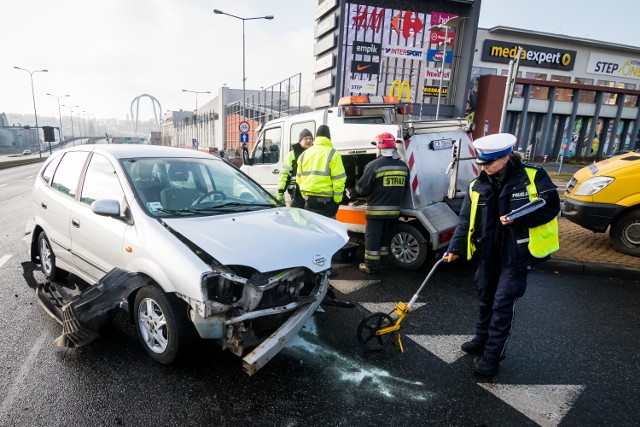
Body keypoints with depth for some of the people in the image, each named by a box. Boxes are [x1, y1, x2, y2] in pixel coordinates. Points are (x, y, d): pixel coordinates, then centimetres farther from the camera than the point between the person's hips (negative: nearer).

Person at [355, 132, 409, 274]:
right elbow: (404, 188, 12)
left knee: (372, 237, 5)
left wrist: (357, 187, 10)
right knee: (384, 236, 20)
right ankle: (382, 262, 28)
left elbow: (362, 188, -12)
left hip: (376, 210, -6)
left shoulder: (374, 165, -15)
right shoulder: (403, 166, 5)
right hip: (394, 209, 6)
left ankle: (371, 266, 11)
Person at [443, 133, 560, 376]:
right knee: (485, 298, 18)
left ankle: (492, 356, 12)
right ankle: (481, 341, 38)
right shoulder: (477, 186, -1)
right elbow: (466, 221, 2)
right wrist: (455, 248, -5)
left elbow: (550, 207, -9)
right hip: (489, 252, 5)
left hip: (518, 253, -5)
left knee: (503, 304, -1)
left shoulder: (533, 177, -12)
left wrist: (518, 219, -24)